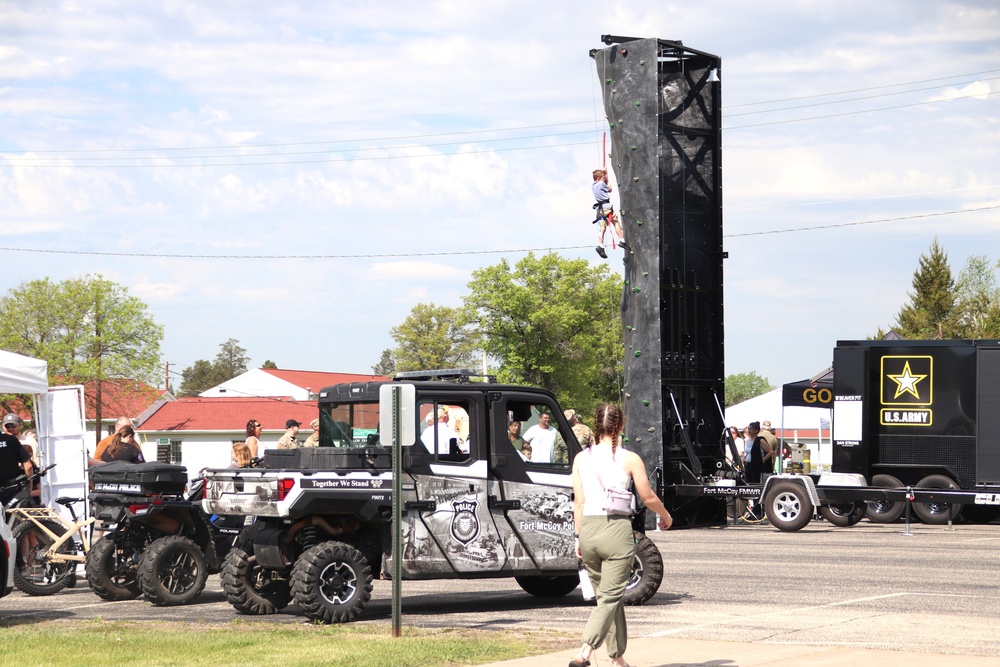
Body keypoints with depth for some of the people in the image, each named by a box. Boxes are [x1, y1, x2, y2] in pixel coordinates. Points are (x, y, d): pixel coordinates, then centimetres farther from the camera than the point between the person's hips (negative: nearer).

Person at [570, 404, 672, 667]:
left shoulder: (581, 458, 4)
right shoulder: (629, 459, -5)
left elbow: (579, 501, 7)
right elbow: (648, 498, 2)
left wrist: (578, 537, 14)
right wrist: (666, 516, 20)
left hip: (588, 529, 4)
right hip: (617, 529, -4)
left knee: (608, 596, 17)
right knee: (610, 598, -4)